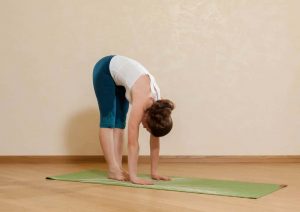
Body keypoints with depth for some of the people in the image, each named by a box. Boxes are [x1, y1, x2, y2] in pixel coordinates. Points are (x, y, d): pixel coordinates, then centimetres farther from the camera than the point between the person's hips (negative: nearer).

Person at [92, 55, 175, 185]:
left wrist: (154, 172, -8)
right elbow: (133, 143, -37)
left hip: (119, 74, 6)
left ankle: (118, 168, -1)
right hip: (105, 70, -6)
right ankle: (113, 169, -12)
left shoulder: (156, 105, -18)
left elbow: (155, 142, -10)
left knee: (120, 121, -1)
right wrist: (133, 176, -38)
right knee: (109, 120, -11)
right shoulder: (142, 102, -36)